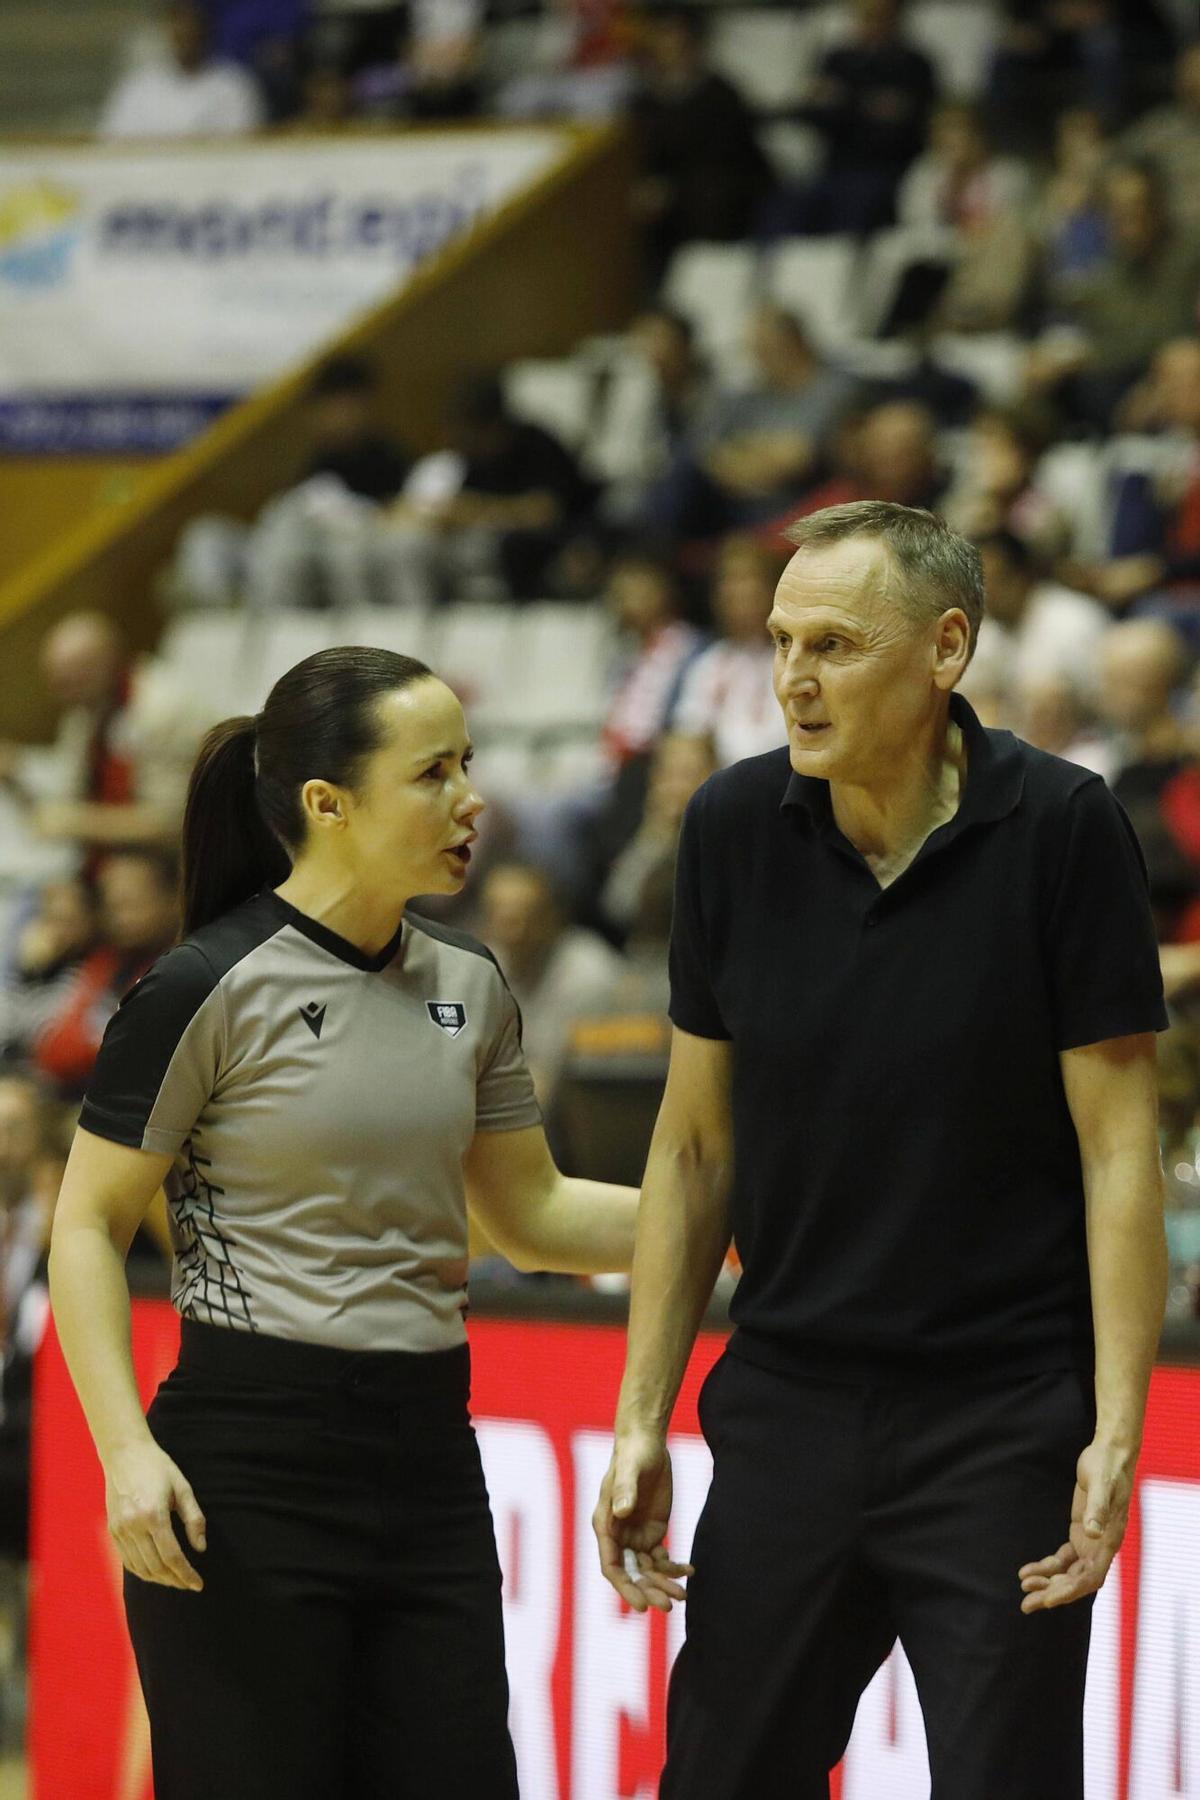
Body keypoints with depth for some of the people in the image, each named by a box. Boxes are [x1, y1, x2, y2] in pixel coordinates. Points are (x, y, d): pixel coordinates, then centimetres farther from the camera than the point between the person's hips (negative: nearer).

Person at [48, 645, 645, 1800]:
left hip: (428, 1456, 6)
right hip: (249, 1466, -6)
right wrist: (127, 1451, -16)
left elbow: (527, 1216, 21)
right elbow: (88, 1229, -6)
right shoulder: (209, 989, -9)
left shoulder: (469, 989, 10)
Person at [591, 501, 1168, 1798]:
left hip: (1004, 1423, -4)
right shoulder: (733, 828, 1)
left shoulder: (1058, 829, -10)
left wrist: (1116, 1433, -15)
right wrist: (640, 1422, 6)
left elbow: (1118, 1148, -9)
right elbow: (695, 1145, 8)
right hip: (787, 1411, 4)